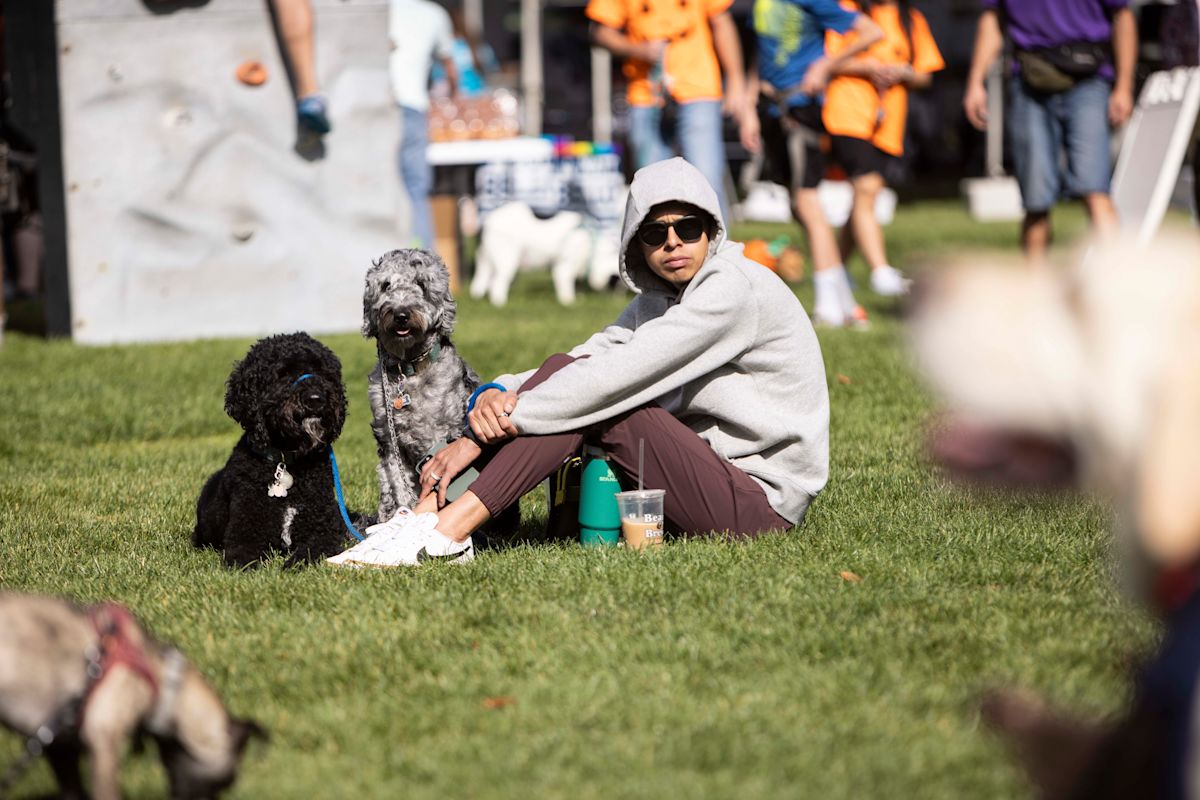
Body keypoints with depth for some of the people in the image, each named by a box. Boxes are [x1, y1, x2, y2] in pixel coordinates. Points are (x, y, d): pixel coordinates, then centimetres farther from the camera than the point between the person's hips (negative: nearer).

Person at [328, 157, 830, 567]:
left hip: (761, 500, -8)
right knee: (566, 370, -6)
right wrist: (495, 395, -19)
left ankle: (446, 531, -26)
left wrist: (480, 438, -22)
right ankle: (430, 512, -18)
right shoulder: (658, 299, 13)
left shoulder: (734, 289, -16)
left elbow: (614, 377, -22)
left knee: (590, 398, -21)